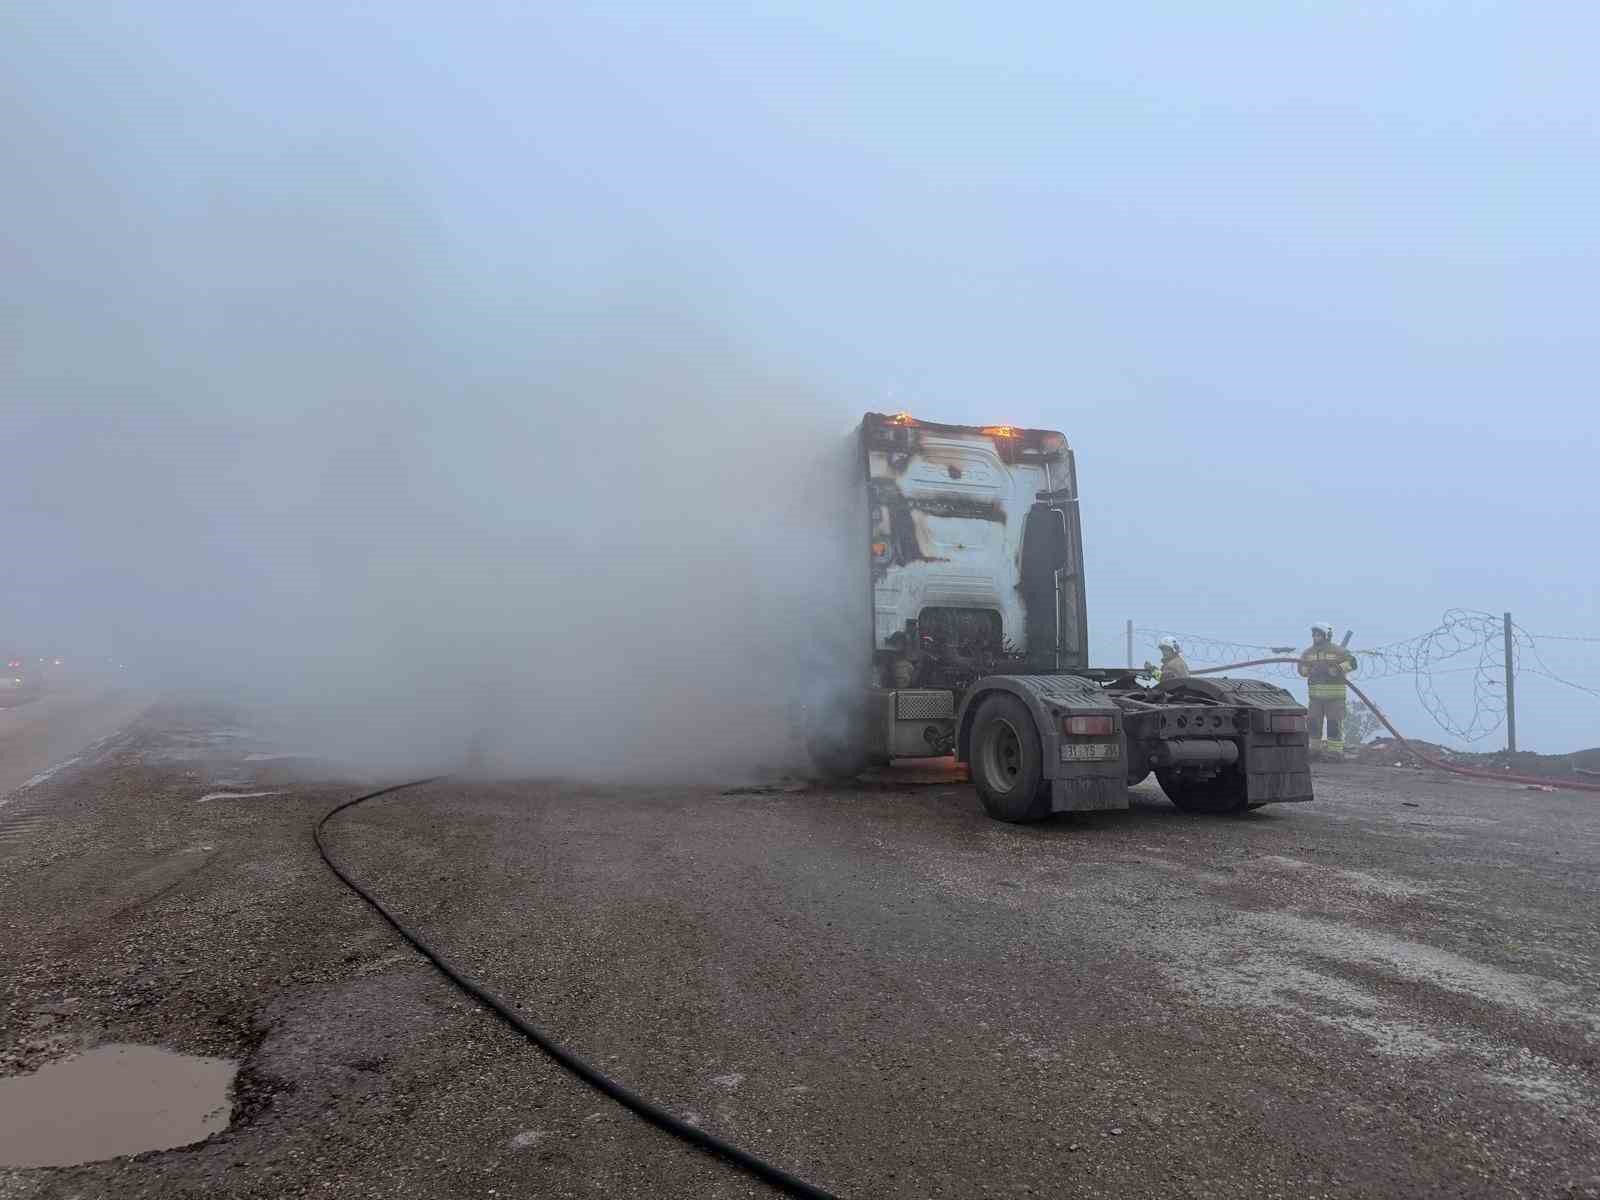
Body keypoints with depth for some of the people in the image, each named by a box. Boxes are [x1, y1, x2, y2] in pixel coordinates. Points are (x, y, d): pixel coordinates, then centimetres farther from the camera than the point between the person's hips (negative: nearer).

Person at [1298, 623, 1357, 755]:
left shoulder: (1338, 650, -3)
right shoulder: (1308, 652, 11)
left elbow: (1352, 662, -7)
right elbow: (1301, 668, 15)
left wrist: (1337, 669, -22)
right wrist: (1310, 670, -7)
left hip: (1334, 694, -5)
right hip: (1315, 693, 5)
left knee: (1335, 722, -4)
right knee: (1313, 722, 8)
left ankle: (1335, 749, 2)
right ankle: (1314, 748, 19)